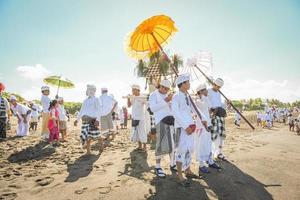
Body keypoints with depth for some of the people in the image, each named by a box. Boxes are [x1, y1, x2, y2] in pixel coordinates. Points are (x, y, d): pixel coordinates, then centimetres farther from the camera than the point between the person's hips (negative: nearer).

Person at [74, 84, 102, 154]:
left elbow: (99, 110, -9)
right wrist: (77, 119, 19)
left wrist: (98, 120, -22)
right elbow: (81, 111, 24)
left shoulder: (96, 99, 0)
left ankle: (101, 144, 27)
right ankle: (88, 151, 7)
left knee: (96, 134, -1)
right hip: (85, 120, 6)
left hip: (93, 119, -5)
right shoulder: (85, 100, 19)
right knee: (87, 136, 1)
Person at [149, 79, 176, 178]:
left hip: (172, 119, 6)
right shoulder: (153, 95, 2)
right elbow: (153, 108, -13)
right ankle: (157, 167, 6)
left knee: (173, 143, 8)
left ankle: (172, 164, 22)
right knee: (161, 144, -7)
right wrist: (165, 101, -15)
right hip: (161, 121, -6)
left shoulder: (167, 95, 20)